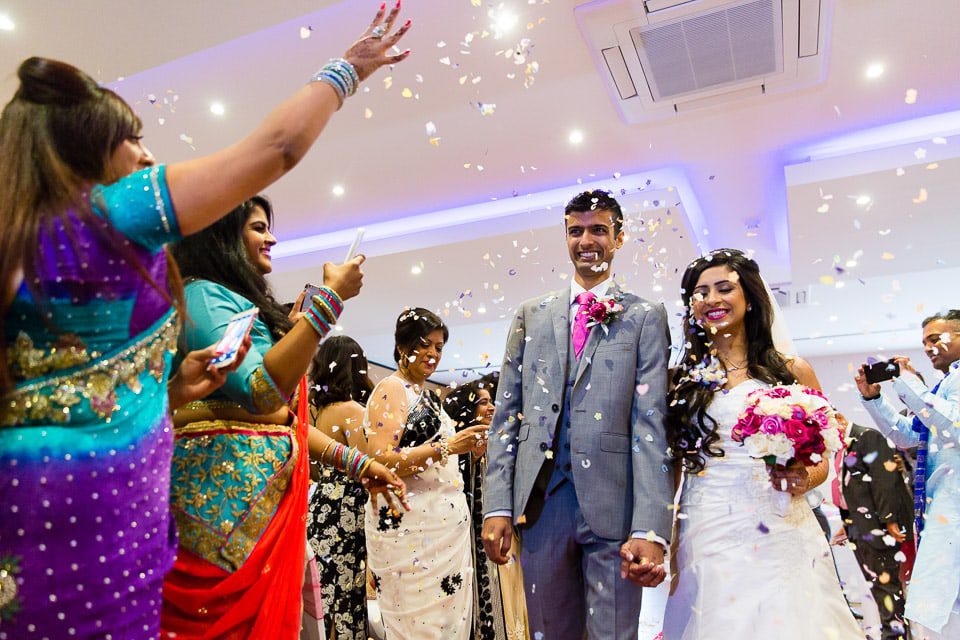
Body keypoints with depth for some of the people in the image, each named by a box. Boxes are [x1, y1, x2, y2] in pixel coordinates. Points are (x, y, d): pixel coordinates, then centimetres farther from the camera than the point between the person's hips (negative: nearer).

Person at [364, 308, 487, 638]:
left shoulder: (427, 393, 16)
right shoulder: (391, 390, -9)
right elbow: (380, 461, -19)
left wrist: (467, 447, 10)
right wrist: (445, 447, -22)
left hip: (444, 522, 8)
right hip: (410, 525, -8)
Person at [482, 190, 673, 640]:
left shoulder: (645, 317, 3)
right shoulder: (531, 315, 11)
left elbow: (651, 424, -5)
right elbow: (505, 414, 8)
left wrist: (650, 529, -14)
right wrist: (497, 505, 0)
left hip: (613, 504, -2)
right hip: (541, 501, 3)